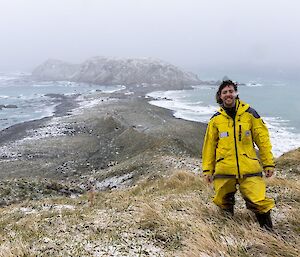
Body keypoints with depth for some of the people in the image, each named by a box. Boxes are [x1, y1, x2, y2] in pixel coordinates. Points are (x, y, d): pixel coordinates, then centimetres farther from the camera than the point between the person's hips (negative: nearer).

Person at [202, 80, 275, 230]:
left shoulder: (249, 114, 5)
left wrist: (269, 163, 4)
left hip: (249, 168, -1)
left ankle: (267, 230, 15)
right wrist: (207, 169, 8)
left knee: (259, 201, -10)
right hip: (224, 169, 2)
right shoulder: (216, 119, 7)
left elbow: (263, 139, 7)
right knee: (223, 201, 8)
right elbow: (209, 146, 11)